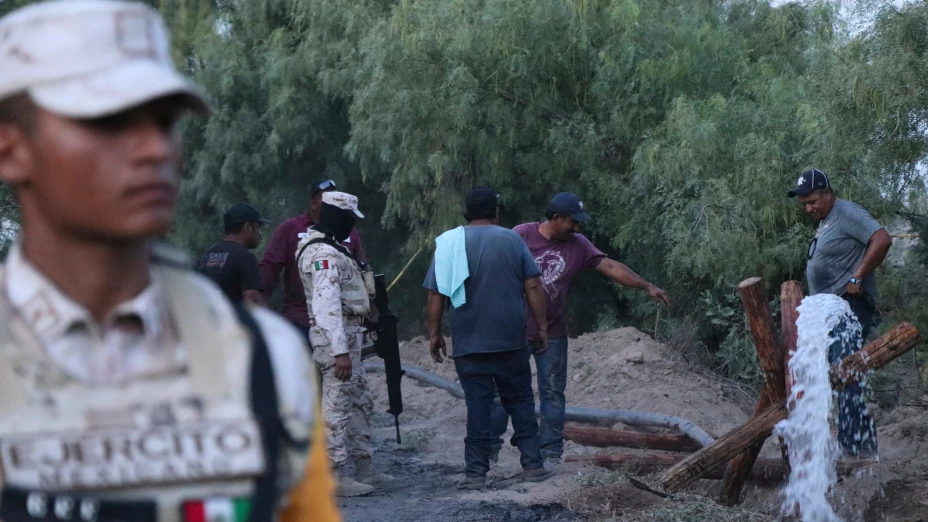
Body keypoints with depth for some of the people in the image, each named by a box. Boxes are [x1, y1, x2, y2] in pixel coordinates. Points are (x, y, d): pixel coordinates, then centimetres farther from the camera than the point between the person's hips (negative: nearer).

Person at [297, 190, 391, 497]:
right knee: (337, 406, -7)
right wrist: (340, 351, -28)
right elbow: (327, 305, -25)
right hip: (336, 337, -11)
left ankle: (364, 469, 24)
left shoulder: (332, 248, 17)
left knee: (360, 402, 16)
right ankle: (336, 477, -4)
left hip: (348, 335, 11)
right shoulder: (324, 254, -18)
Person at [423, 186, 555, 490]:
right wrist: (542, 327, 5)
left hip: (469, 343, 0)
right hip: (511, 340, 0)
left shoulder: (449, 244, 1)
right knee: (520, 400, 11)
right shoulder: (511, 240, 0)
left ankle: (476, 473, 0)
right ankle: (533, 465, 9)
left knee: (478, 405, 2)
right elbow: (533, 287, -1)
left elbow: (436, 294, -1)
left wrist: (434, 333, 7)